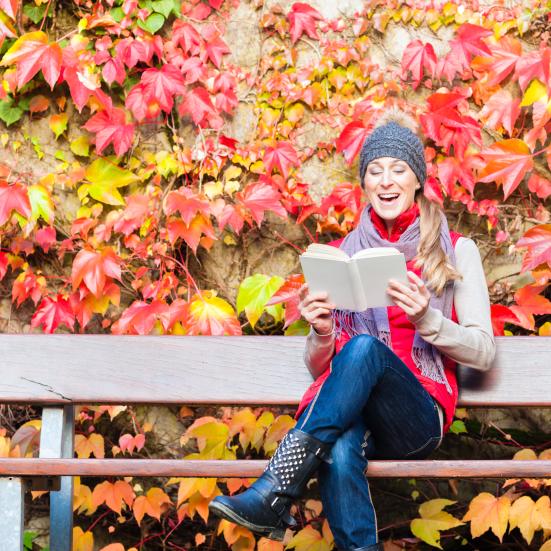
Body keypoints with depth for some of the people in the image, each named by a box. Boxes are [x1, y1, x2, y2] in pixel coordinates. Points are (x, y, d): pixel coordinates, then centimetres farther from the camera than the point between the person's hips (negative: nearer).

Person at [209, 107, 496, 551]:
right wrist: (322, 333, -7)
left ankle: (274, 493, -40)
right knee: (341, 451, -40)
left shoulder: (455, 251, 10)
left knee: (365, 346, -36)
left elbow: (483, 352, 4)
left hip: (418, 420, -1)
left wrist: (425, 318, -15)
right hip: (343, 413, 1)